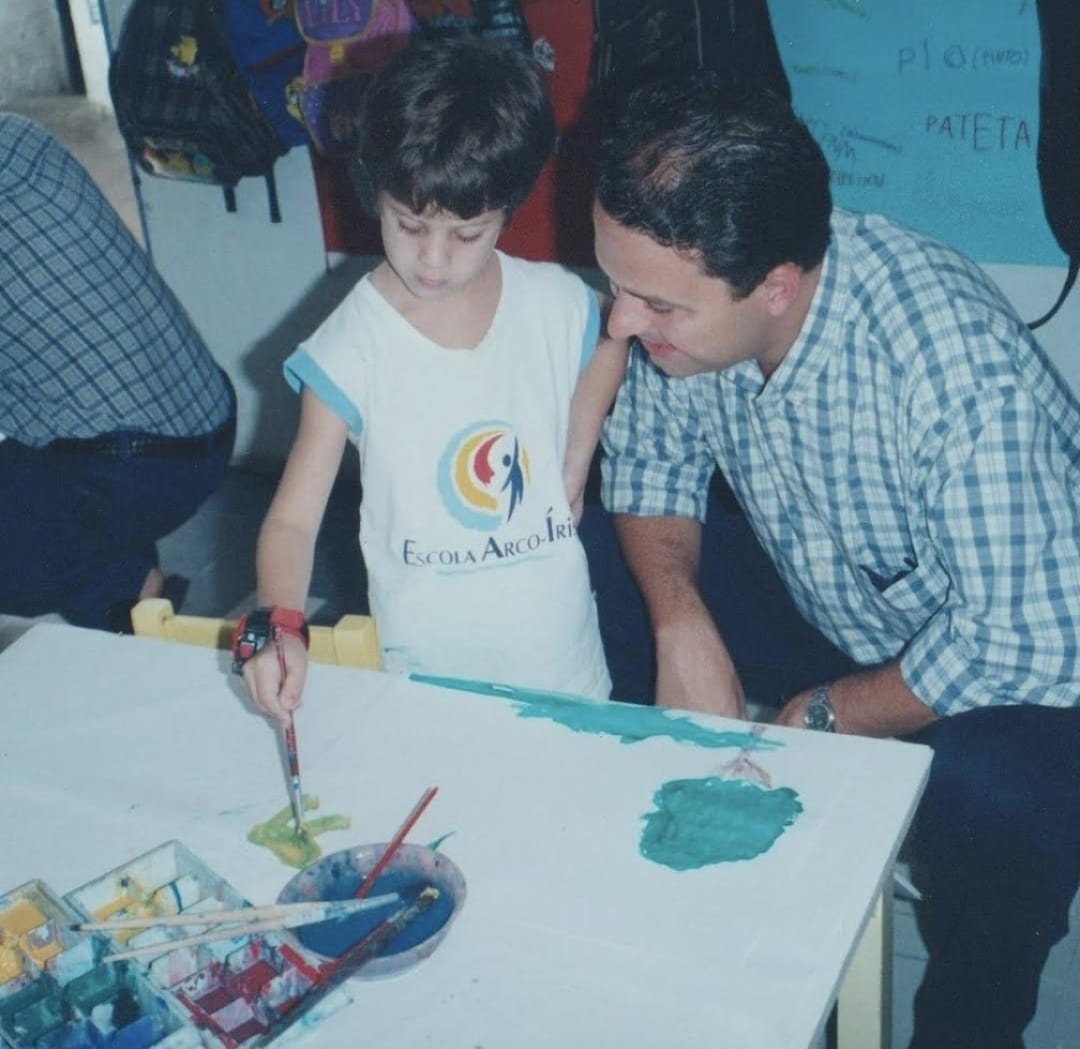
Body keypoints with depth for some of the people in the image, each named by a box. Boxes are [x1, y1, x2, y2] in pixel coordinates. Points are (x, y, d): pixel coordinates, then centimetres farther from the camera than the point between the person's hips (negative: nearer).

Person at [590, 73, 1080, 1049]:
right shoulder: (687, 291, -19)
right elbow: (651, 460, -2)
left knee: (996, 810, -35)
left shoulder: (959, 368, -37)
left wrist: (820, 719, -18)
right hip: (829, 610, 6)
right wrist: (684, 629, -19)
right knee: (609, 599, -10)